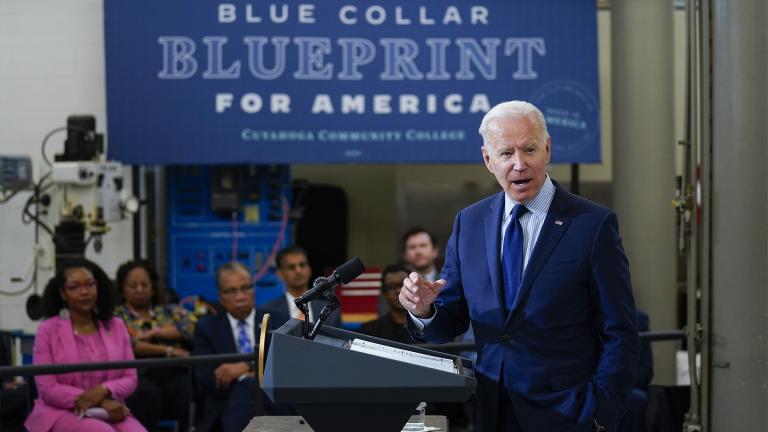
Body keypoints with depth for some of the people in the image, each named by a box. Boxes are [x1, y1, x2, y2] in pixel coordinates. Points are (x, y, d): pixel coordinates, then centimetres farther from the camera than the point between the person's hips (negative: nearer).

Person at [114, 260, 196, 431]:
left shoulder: (169, 311, 24)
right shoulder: (116, 316, 15)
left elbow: (194, 326, 6)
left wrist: (154, 332, -1)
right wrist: (168, 350, -9)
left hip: (175, 374, 2)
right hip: (140, 376, -2)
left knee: (196, 389, -32)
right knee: (146, 393, -38)